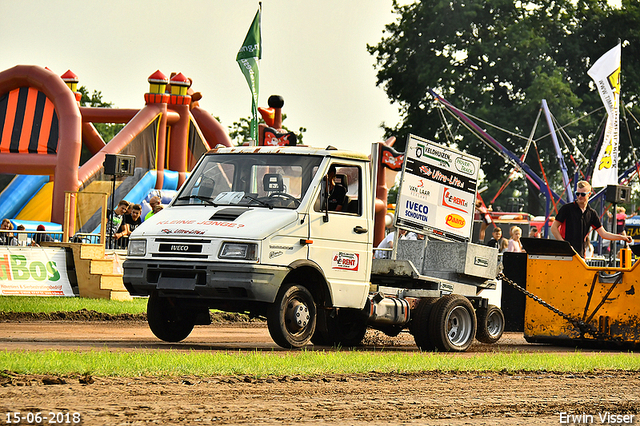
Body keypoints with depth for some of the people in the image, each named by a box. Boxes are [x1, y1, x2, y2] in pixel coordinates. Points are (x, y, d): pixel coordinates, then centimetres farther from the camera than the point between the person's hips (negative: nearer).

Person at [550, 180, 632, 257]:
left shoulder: (591, 214, 11)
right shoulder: (567, 208, -2)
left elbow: (603, 234, 11)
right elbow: (554, 228, -1)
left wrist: (622, 237, -1)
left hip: (580, 253, 5)